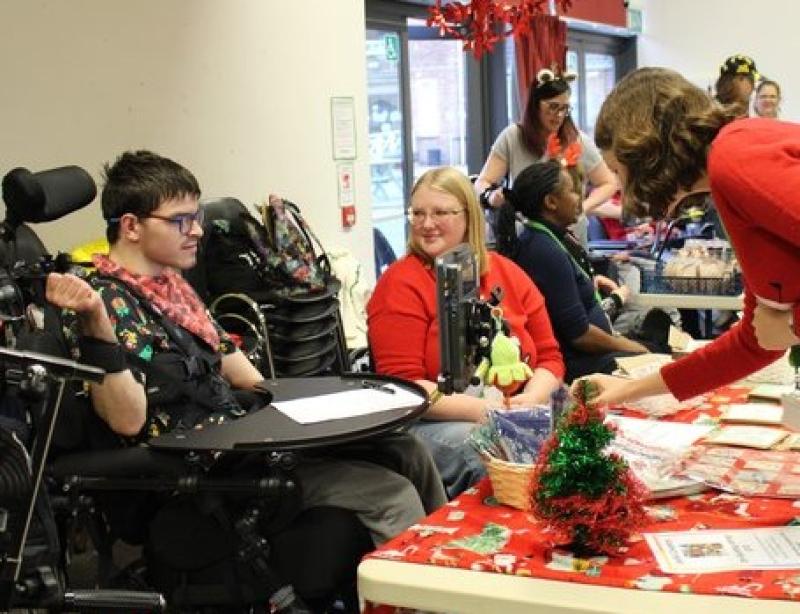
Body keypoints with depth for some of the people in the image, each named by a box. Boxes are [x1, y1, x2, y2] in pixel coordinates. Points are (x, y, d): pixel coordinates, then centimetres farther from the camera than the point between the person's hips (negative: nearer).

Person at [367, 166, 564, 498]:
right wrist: (480, 409, -21)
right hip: (435, 421, -5)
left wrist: (530, 400, -11)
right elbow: (403, 385, -8)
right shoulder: (402, 283, -2)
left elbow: (549, 356, 12)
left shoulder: (507, 273, 12)